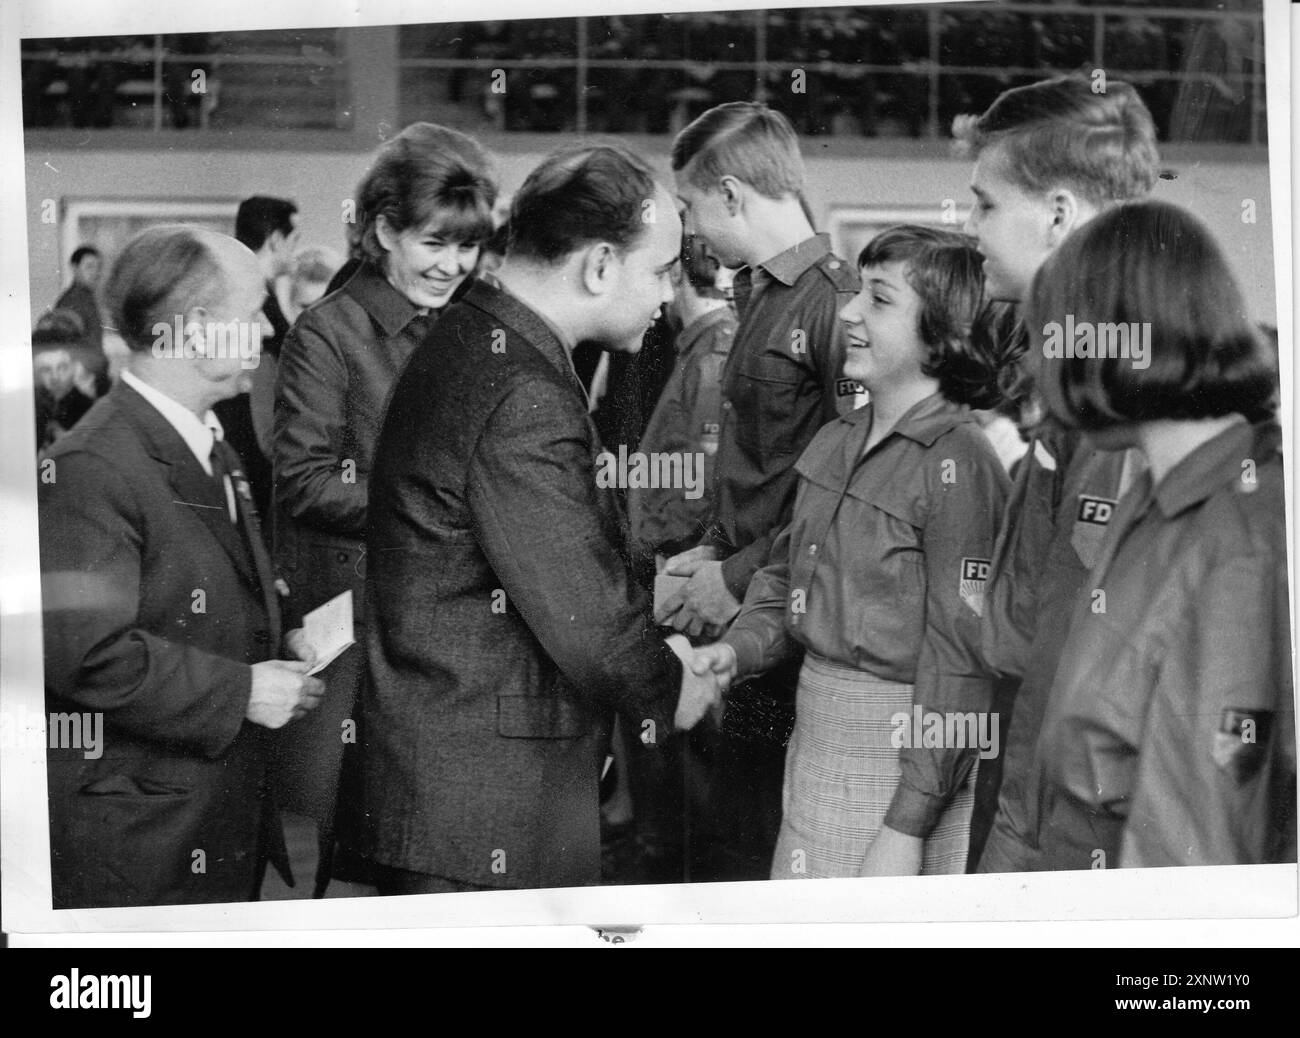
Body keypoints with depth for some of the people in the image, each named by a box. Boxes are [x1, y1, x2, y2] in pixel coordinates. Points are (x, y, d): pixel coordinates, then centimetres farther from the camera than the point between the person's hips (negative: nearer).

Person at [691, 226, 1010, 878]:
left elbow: (958, 660, -17)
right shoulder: (835, 442, 10)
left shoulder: (957, 463, -15)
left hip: (906, 753, -7)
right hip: (813, 734, 8)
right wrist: (738, 648, 1)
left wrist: (908, 828, -19)